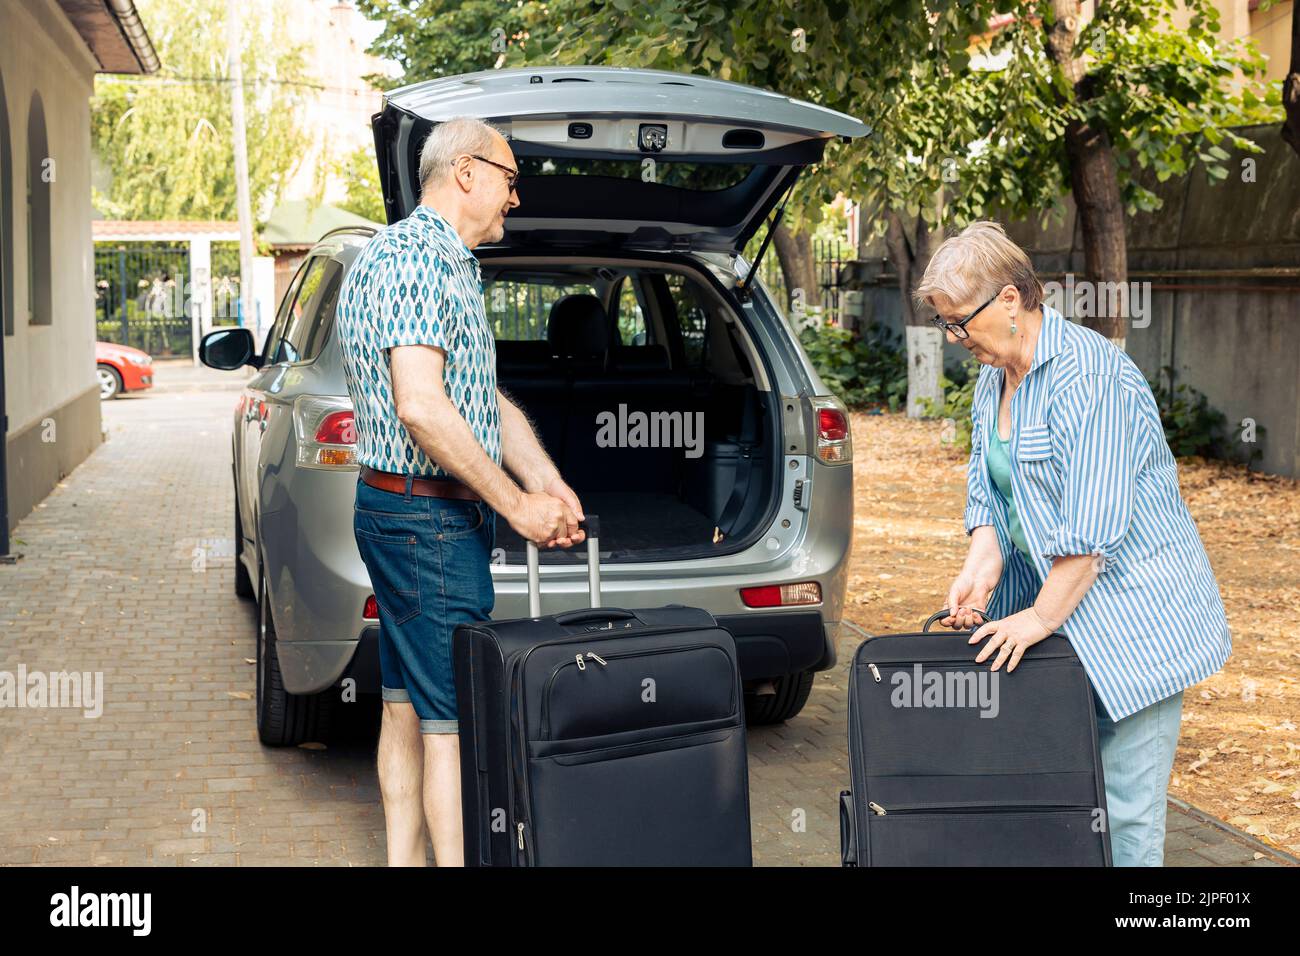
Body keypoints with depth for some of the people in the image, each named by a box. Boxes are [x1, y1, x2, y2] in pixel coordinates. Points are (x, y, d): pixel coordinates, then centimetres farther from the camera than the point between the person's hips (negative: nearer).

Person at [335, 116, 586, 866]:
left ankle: (405, 857, 22)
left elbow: (488, 398, 18)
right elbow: (421, 406, -26)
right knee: (454, 716, -8)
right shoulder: (411, 258, -16)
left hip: (409, 518, 11)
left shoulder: (449, 266, 19)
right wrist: (515, 504, -21)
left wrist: (546, 483, 4)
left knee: (409, 702, 14)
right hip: (429, 518, -11)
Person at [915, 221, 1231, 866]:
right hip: (1046, 599, 8)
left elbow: (1094, 525, -23)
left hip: (1129, 615, -8)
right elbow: (985, 487, 14)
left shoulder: (1089, 376, -19)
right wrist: (981, 566, -4)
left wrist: (1039, 618, -20)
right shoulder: (993, 381, 11)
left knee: (1124, 807, -5)